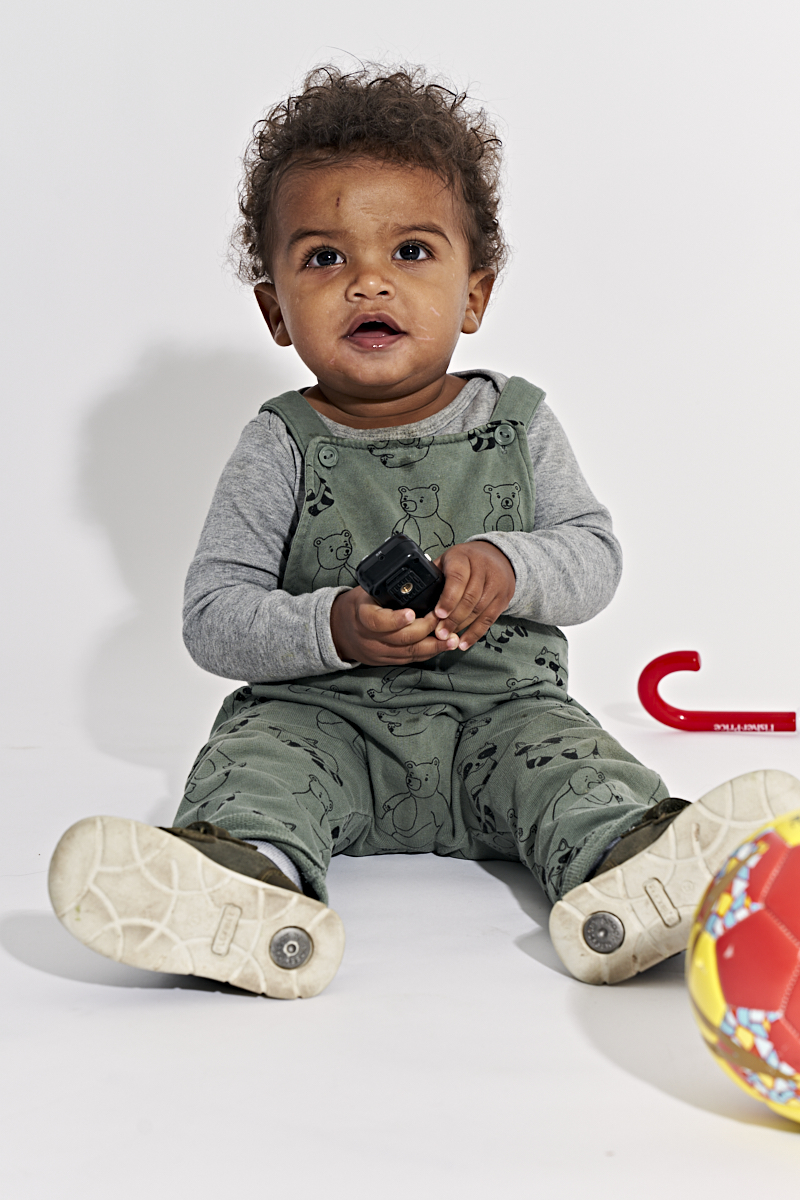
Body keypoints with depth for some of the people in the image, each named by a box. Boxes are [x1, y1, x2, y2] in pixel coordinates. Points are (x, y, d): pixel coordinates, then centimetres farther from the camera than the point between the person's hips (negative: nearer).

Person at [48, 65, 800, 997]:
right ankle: (247, 879, -54)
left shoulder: (519, 422, 6)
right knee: (253, 756, -28)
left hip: (500, 709, 1)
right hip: (318, 714, 0)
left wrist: (509, 568, -20)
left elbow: (595, 555, 3)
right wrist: (336, 629, -24)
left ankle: (631, 869, -52)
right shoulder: (281, 447, 0)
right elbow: (212, 616, -5)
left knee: (566, 750, -26)